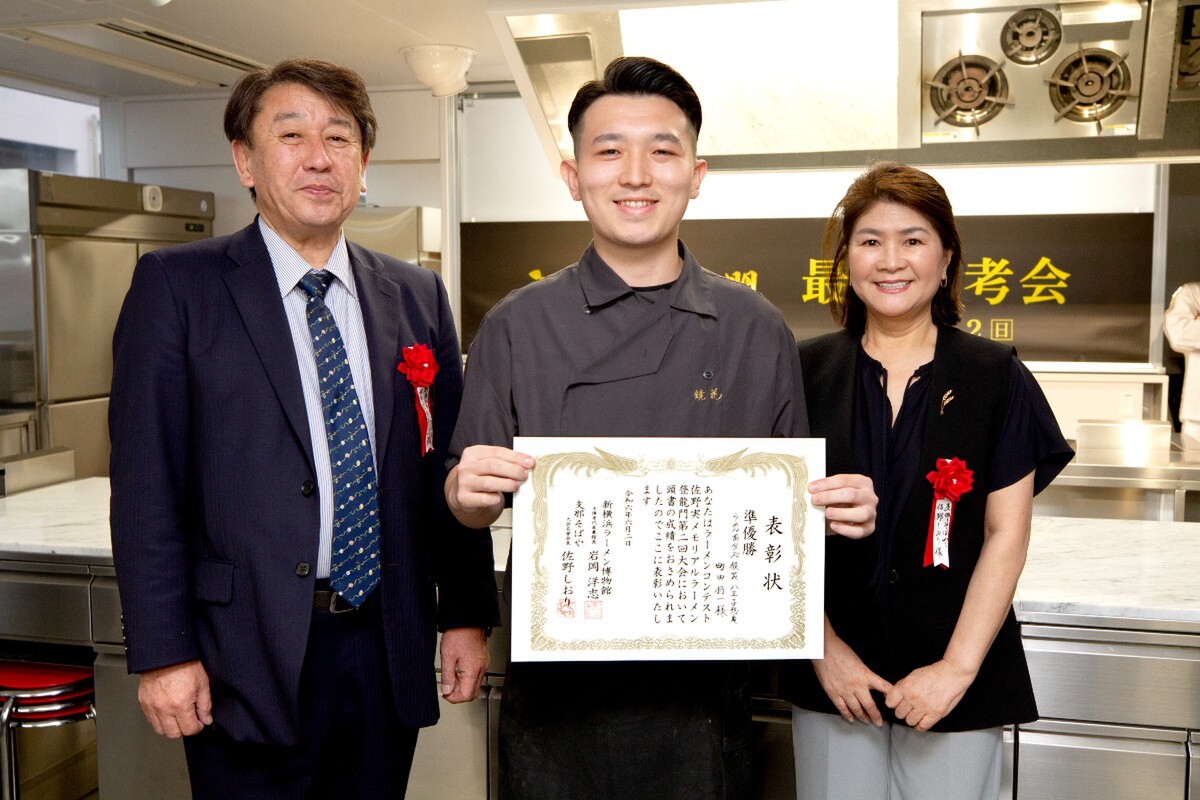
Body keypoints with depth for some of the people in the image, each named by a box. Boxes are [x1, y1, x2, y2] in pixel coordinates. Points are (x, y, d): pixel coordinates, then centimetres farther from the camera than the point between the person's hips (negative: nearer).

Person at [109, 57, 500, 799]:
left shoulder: (418, 295, 6)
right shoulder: (176, 285, -4)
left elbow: (448, 465, 8)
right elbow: (146, 480, -7)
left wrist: (469, 614, 6)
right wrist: (163, 652, -10)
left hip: (390, 653, 4)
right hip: (250, 657, -3)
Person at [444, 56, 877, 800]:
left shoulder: (758, 331, 0)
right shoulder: (517, 327, -2)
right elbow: (472, 508, 2)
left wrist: (842, 508, -12)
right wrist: (469, 488, -19)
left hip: (704, 689, 1)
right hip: (557, 683, 0)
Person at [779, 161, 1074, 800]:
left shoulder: (996, 378, -2)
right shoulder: (806, 372, -1)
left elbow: (1006, 534, -4)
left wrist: (958, 665, -9)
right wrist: (825, 650, -6)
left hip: (955, 673, 0)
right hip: (833, 671, 1)